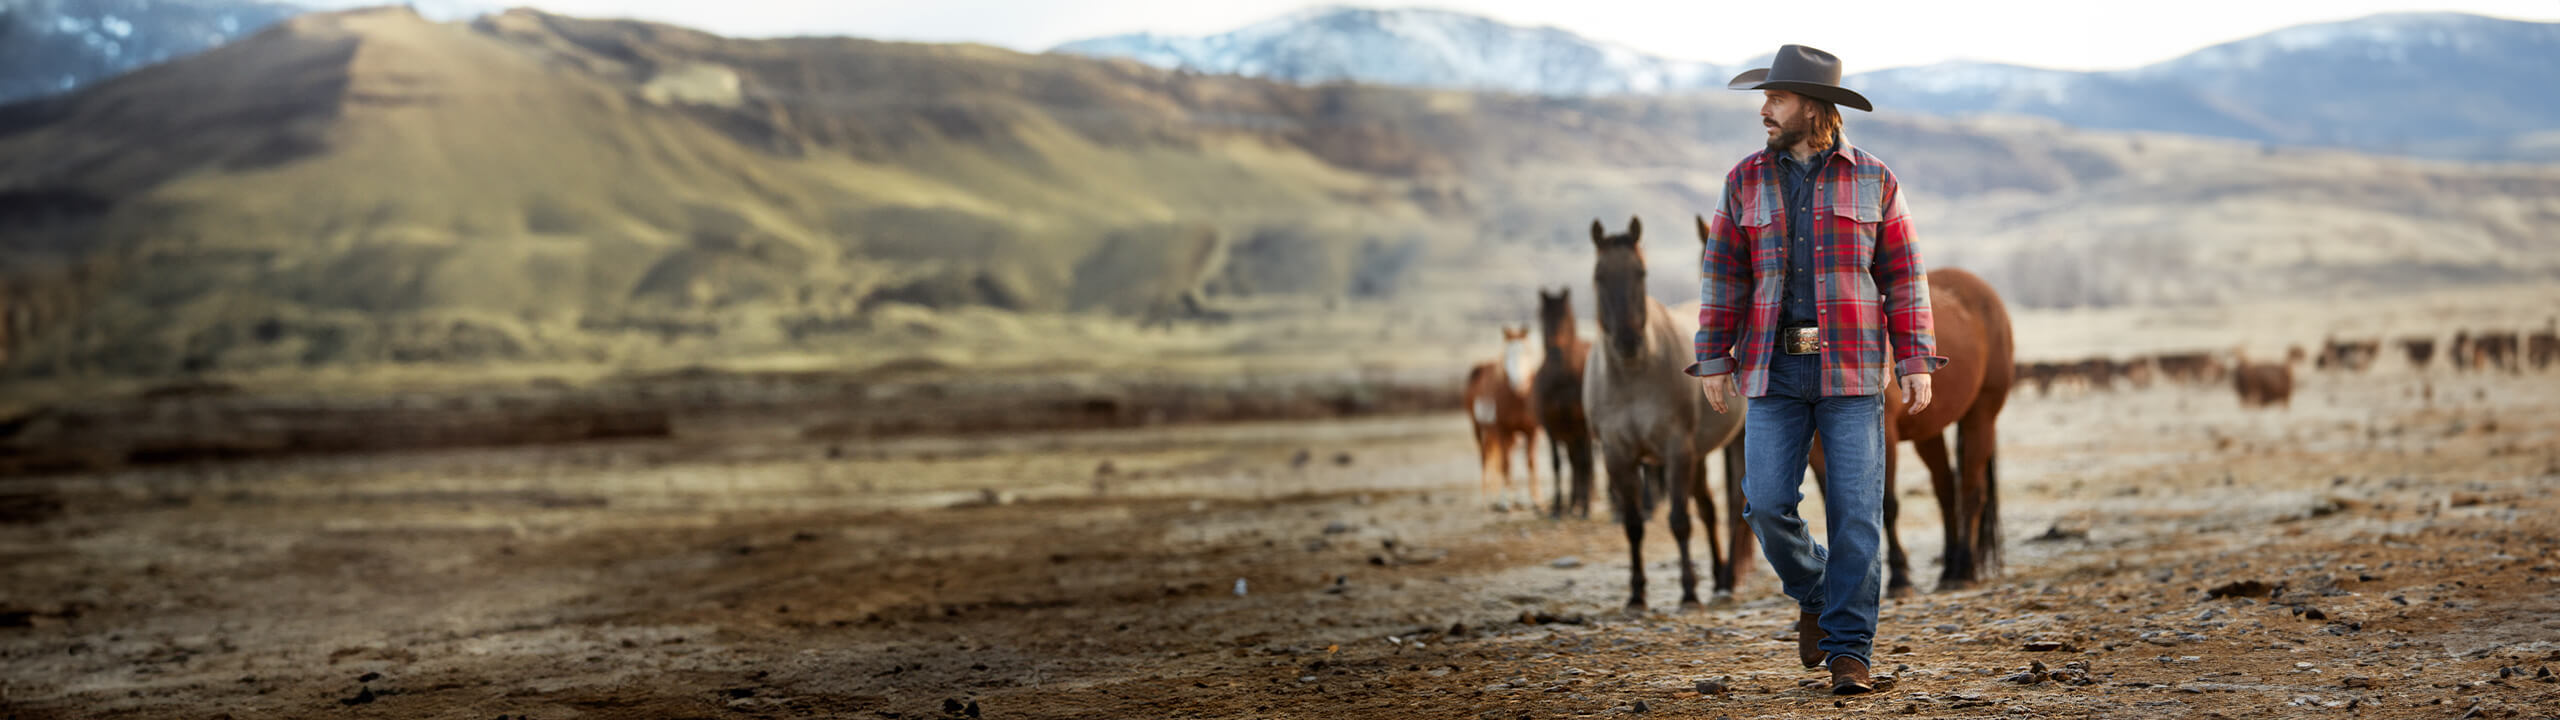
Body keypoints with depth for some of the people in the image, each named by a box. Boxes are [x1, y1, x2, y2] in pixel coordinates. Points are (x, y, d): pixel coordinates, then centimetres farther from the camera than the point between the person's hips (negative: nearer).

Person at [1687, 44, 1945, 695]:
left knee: (1856, 513, -5)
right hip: (1774, 372, 2)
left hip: (1851, 372, -1)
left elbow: (1903, 276, 5)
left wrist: (1917, 362, -2)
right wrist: (1714, 358, 3)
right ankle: (1813, 596, 22)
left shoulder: (1874, 182, 5)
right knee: (1767, 503, -6)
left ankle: (1850, 649, 3)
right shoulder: (1746, 181, 9)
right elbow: (1723, 273, 10)